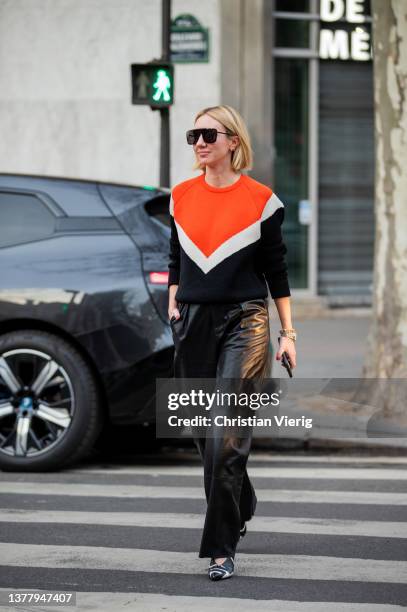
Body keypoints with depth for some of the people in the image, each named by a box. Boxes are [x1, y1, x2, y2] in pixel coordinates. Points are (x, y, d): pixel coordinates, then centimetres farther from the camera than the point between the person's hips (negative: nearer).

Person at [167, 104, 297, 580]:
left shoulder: (260, 200, -2)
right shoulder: (181, 196, 9)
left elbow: (276, 270, 3)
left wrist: (288, 333, 2)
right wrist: (173, 305, 8)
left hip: (244, 322, -5)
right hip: (193, 325, 5)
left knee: (226, 438, -13)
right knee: (204, 434, 12)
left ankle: (221, 549, -9)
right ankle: (242, 507, 38)